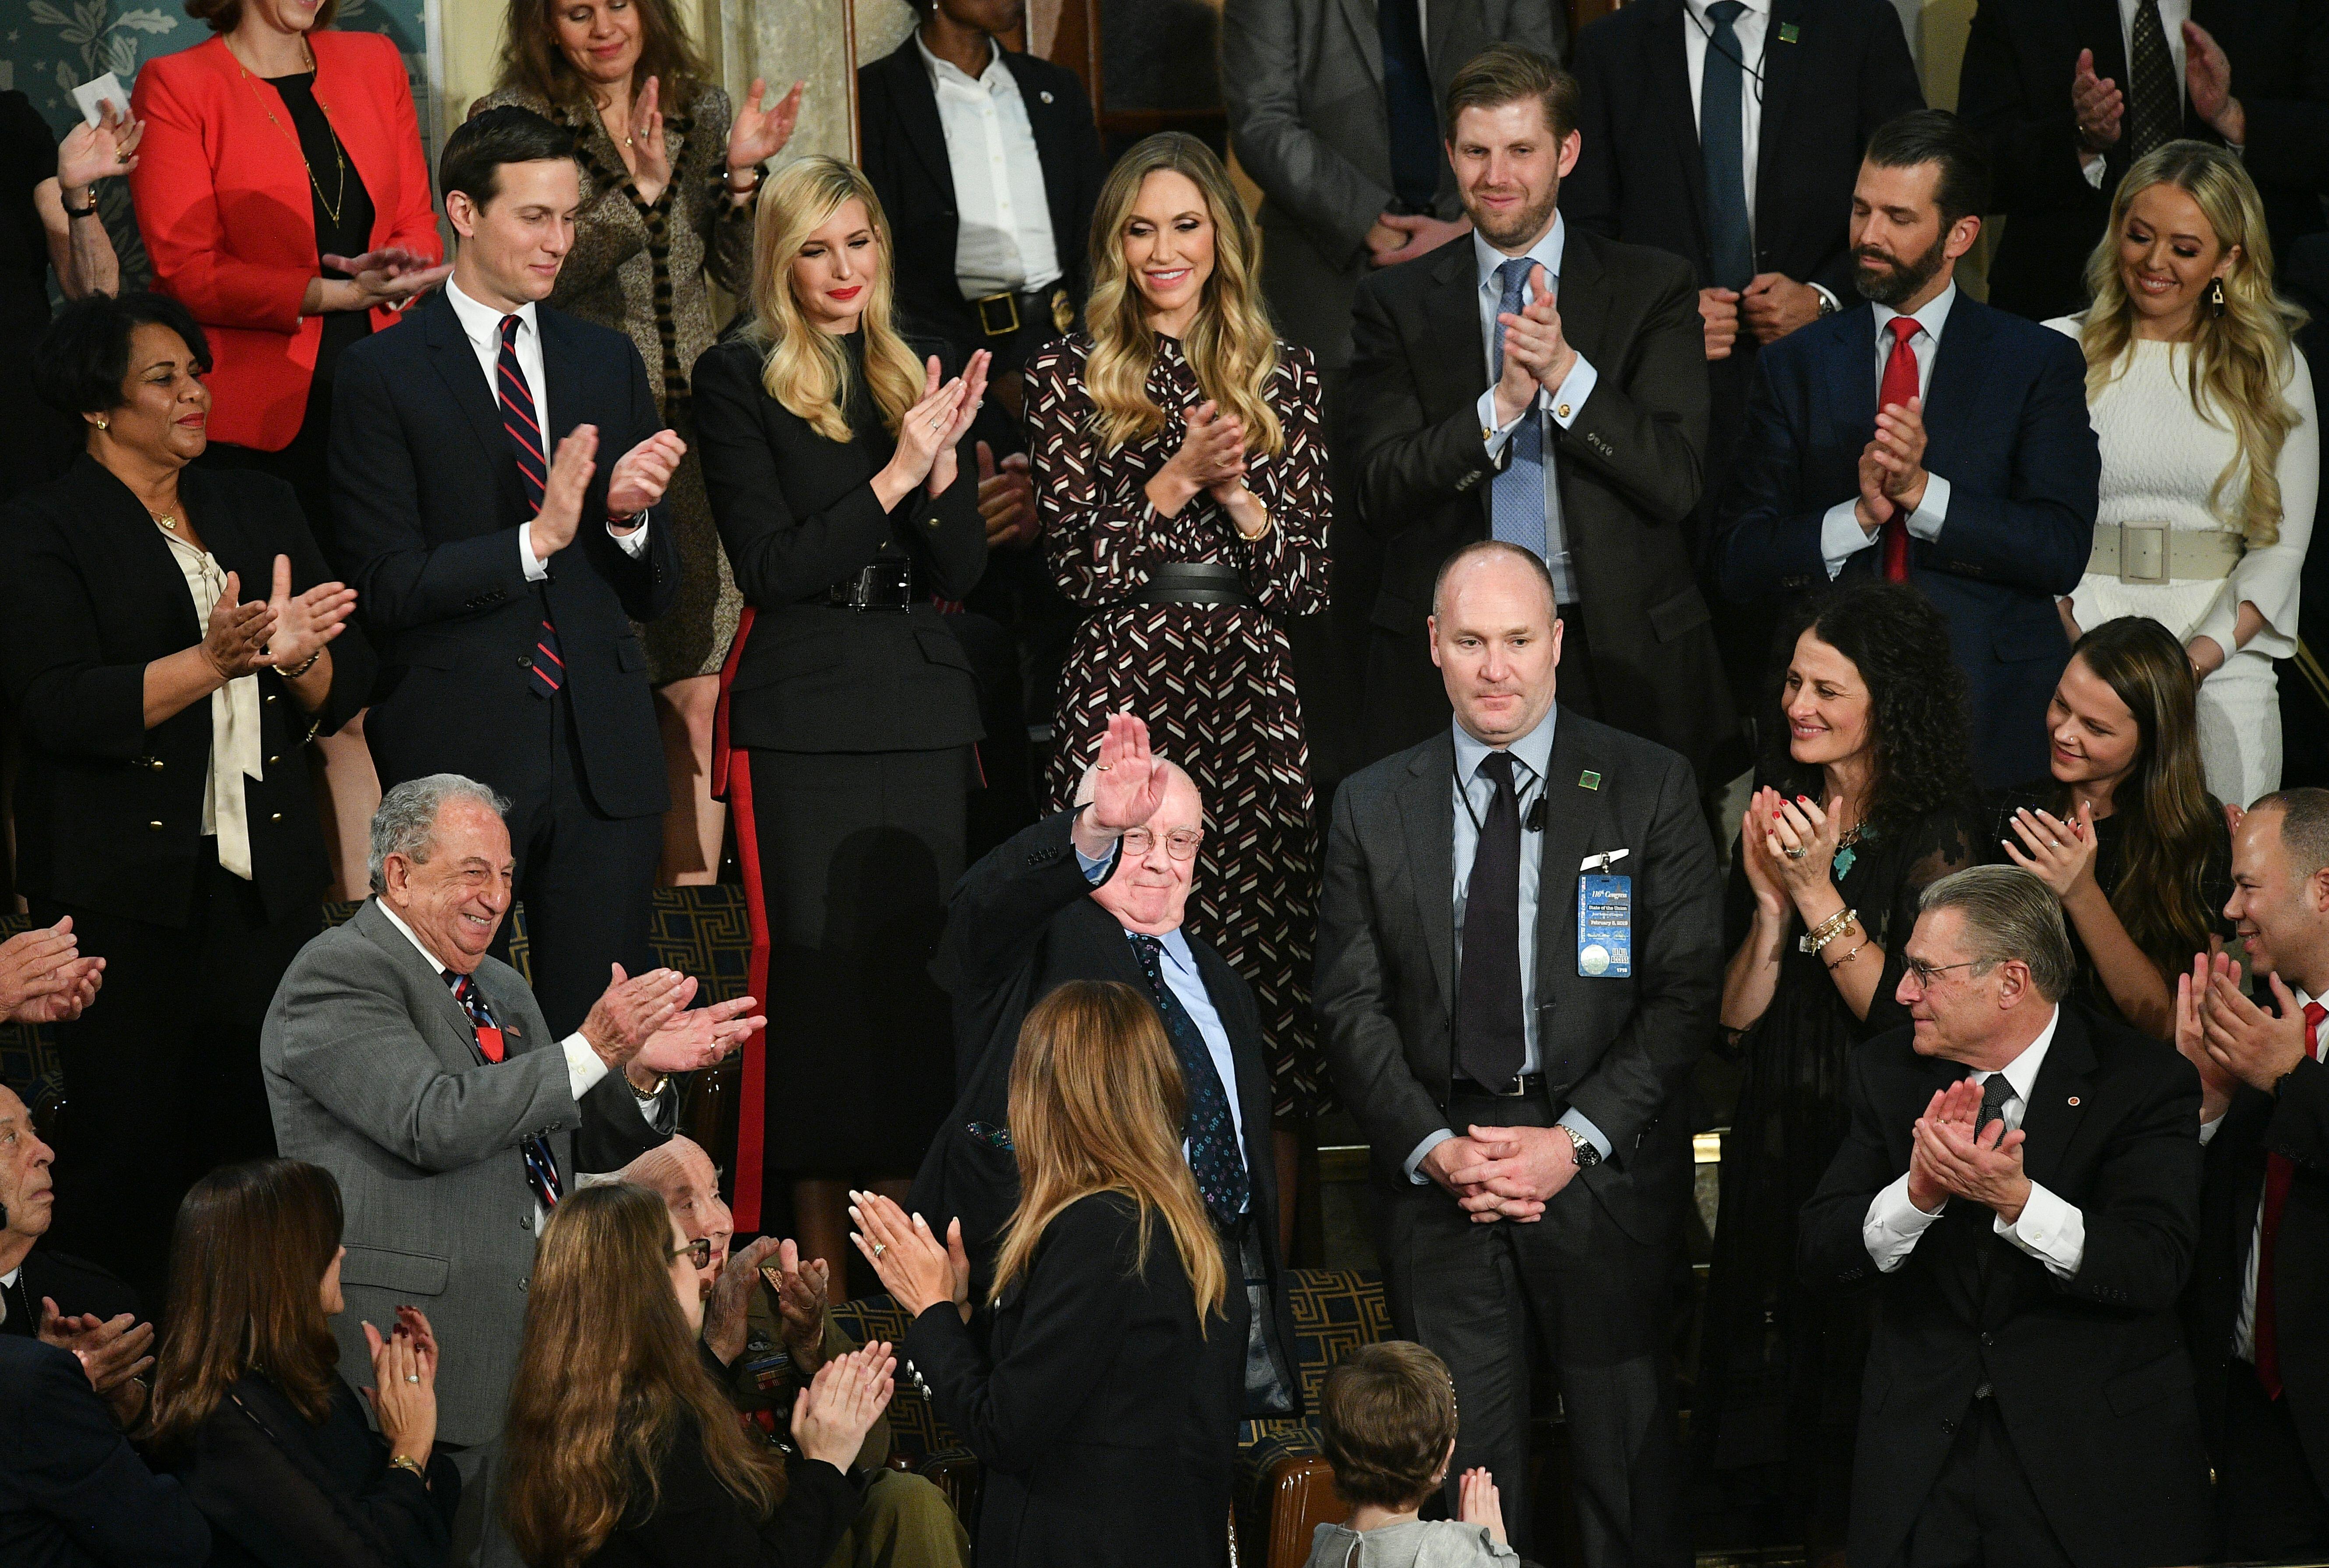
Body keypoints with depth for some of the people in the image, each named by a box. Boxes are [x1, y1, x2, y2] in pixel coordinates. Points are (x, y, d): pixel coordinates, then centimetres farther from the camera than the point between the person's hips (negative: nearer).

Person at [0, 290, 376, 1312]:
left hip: (267, 879, 4)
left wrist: (294, 656, -12)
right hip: (125, 895, -4)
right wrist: (215, 660, -22)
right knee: (128, 1152, -3)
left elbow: (346, 686, 11)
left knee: (262, 1142, 0)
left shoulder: (258, 508, 16)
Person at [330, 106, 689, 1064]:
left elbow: (655, 596, 13)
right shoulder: (382, 375, -1)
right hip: (459, 760, -4)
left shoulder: (609, 363, 13)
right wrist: (536, 540, -19)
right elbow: (388, 589, -9)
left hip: (604, 762, 4)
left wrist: (629, 515, -8)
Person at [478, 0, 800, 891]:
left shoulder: (701, 109, 10)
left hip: (692, 425, 4)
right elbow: (536, 275, -14)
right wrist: (640, 190, -22)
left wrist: (740, 174, -7)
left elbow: (737, 276, 9)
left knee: (701, 692, 1)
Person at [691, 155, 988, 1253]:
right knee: (817, 970, -4)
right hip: (803, 718, -4)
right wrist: (894, 477, -15)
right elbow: (771, 566, -8)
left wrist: (944, 467, -11)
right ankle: (821, 1264, 1)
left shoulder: (916, 374, 12)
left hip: (922, 710, 4)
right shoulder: (739, 379, -1)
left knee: (919, 968, 4)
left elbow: (962, 572, 7)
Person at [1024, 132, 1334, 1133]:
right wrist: (1179, 477, -11)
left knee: (1268, 965, -1)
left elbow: (1311, 580, 9)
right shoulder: (1069, 378, 6)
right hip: (1125, 693, -2)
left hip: (1254, 700, 2)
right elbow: (1077, 566, -2)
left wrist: (1241, 497, -7)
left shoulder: (1284, 378, 12)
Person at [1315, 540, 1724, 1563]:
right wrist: (1434, 1148, -9)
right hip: (1438, 1183, 2)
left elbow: (1686, 991, -4)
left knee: (1628, 1467, 3)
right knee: (1464, 1469, 5)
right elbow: (1351, 1006, 5)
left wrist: (1576, 1140, -12)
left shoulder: (1650, 788, 1)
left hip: (1604, 1176, -2)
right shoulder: (1372, 808, 7)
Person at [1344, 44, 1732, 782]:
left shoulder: (1653, 287, 4)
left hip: (1621, 659, 0)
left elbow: (1678, 482, -6)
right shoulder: (1397, 304, 7)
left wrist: (1567, 373, -18)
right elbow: (1379, 493, -4)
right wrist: (1501, 404, -17)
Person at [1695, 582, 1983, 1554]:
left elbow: (1912, 1022, -18)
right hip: (1775, 1151, 5)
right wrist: (1772, 902, -14)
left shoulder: (1934, 842, -10)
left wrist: (1822, 897, -21)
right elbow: (1733, 1025, 1)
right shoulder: (1775, 824, 5)